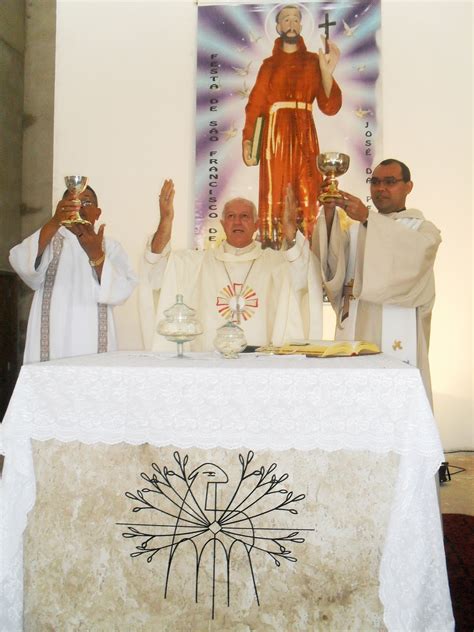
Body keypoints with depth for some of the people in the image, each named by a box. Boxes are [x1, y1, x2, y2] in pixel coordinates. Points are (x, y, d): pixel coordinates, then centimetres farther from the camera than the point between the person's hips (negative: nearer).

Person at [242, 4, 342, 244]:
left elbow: (330, 106, 2)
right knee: (273, 195, -4)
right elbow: (255, 103, 3)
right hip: (275, 133, 0)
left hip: (304, 134, 0)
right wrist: (247, 139, -11)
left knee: (308, 197, -5)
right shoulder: (269, 64, 13)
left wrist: (326, 71, -12)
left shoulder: (313, 61, 12)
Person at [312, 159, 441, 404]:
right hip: (355, 332, 3)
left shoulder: (424, 229, 9)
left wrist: (368, 218, -24)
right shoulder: (355, 229, 16)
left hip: (397, 338, -2)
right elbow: (330, 262, -3)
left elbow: (416, 250, -16)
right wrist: (329, 213, -16)